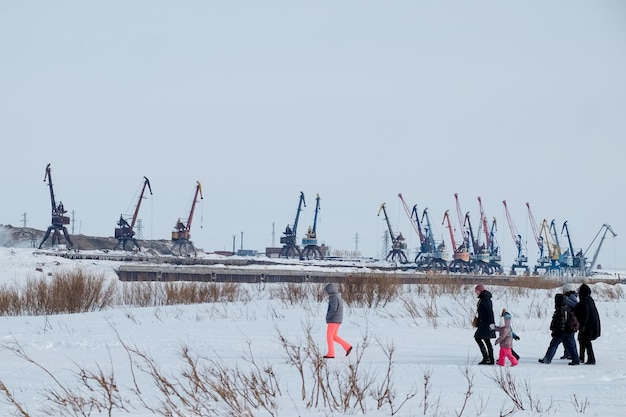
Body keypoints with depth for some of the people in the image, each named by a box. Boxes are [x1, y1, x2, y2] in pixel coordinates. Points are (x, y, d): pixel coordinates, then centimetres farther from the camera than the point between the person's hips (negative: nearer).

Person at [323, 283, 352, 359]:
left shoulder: (334, 298, -15)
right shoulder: (338, 297, 15)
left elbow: (333, 309, -23)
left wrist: (328, 317, -12)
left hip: (333, 320, -9)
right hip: (338, 320, 9)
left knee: (329, 336, -3)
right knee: (334, 336, 15)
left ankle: (331, 353, -2)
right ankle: (347, 347, 8)